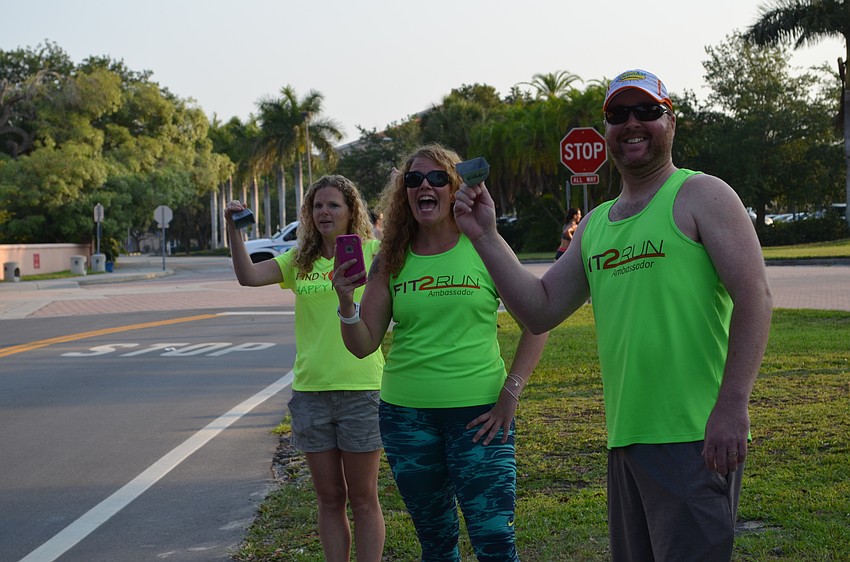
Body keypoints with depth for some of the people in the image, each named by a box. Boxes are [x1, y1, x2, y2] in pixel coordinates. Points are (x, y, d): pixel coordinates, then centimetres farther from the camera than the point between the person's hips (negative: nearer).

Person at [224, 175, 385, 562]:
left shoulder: (371, 253, -2)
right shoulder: (300, 261, 9)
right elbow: (248, 276, -2)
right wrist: (234, 229, -12)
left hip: (360, 388, -4)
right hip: (310, 389, 4)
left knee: (363, 499, 5)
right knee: (329, 498, 12)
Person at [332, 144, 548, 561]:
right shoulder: (391, 260, 5)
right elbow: (363, 344, 4)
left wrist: (511, 393, -9)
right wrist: (346, 299, -14)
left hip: (478, 414, -3)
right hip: (406, 415, 3)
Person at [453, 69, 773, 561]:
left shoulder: (701, 196, -3)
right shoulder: (595, 225, 17)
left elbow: (755, 297, -12)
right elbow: (541, 310, 14)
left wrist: (732, 405, -21)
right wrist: (485, 237, 3)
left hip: (696, 437, -7)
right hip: (624, 440, 7)